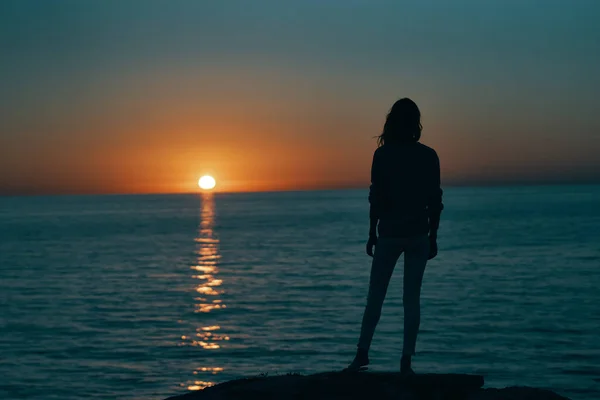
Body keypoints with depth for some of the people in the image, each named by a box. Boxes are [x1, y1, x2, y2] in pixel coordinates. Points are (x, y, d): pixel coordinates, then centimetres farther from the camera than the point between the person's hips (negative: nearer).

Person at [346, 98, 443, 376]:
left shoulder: (383, 154, -6)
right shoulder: (429, 156, -1)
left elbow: (376, 197, -5)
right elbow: (435, 201, 0)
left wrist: (372, 233, 4)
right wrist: (433, 236, 9)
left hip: (390, 234, -1)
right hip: (418, 235, 1)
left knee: (375, 296, 8)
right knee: (412, 298, 4)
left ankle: (362, 353, 5)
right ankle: (406, 361, 2)